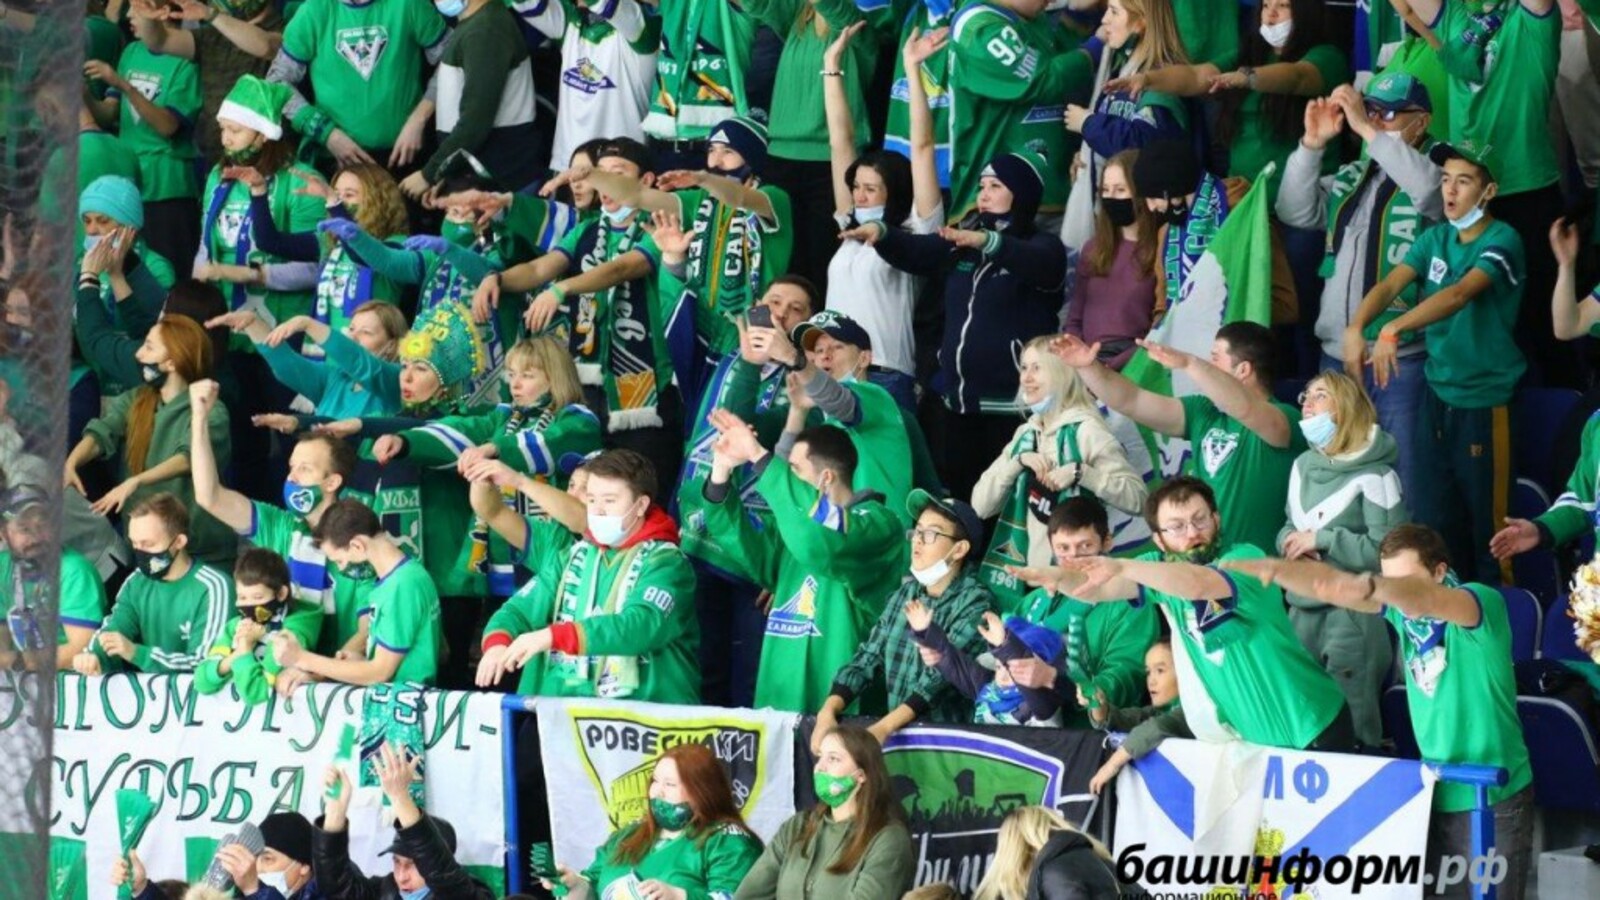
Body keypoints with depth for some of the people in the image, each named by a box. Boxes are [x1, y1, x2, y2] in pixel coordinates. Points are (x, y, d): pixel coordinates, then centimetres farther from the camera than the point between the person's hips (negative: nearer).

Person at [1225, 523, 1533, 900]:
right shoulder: (1401, 610, 2)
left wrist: (1368, 585, -55)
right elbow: (1330, 584, -7)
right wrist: (1273, 569, -26)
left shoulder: (1483, 603, -15)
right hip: (1436, 792, 6)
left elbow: (1424, 601, -36)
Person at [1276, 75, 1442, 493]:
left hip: (1400, 359, -7)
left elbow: (1429, 187, -28)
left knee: (1401, 472, -7)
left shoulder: (1433, 172, -5)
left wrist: (1367, 130, -25)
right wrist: (1312, 144, -5)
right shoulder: (1353, 177, 14)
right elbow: (1296, 212, 8)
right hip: (1337, 352, 7)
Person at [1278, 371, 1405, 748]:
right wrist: (1290, 544, -2)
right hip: (1304, 608, 7)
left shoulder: (1373, 475, -10)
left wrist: (1321, 540, -14)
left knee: (1349, 727, -9)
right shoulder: (1303, 466, 13)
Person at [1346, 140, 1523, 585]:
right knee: (1433, 518, 11)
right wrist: (1356, 327, -25)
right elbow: (1390, 283, -4)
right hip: (1438, 393, 6)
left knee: (1486, 519, 0)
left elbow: (1461, 294, -28)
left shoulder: (1501, 241, -13)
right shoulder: (1436, 238, 8)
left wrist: (1394, 329, -41)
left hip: (1485, 399, -6)